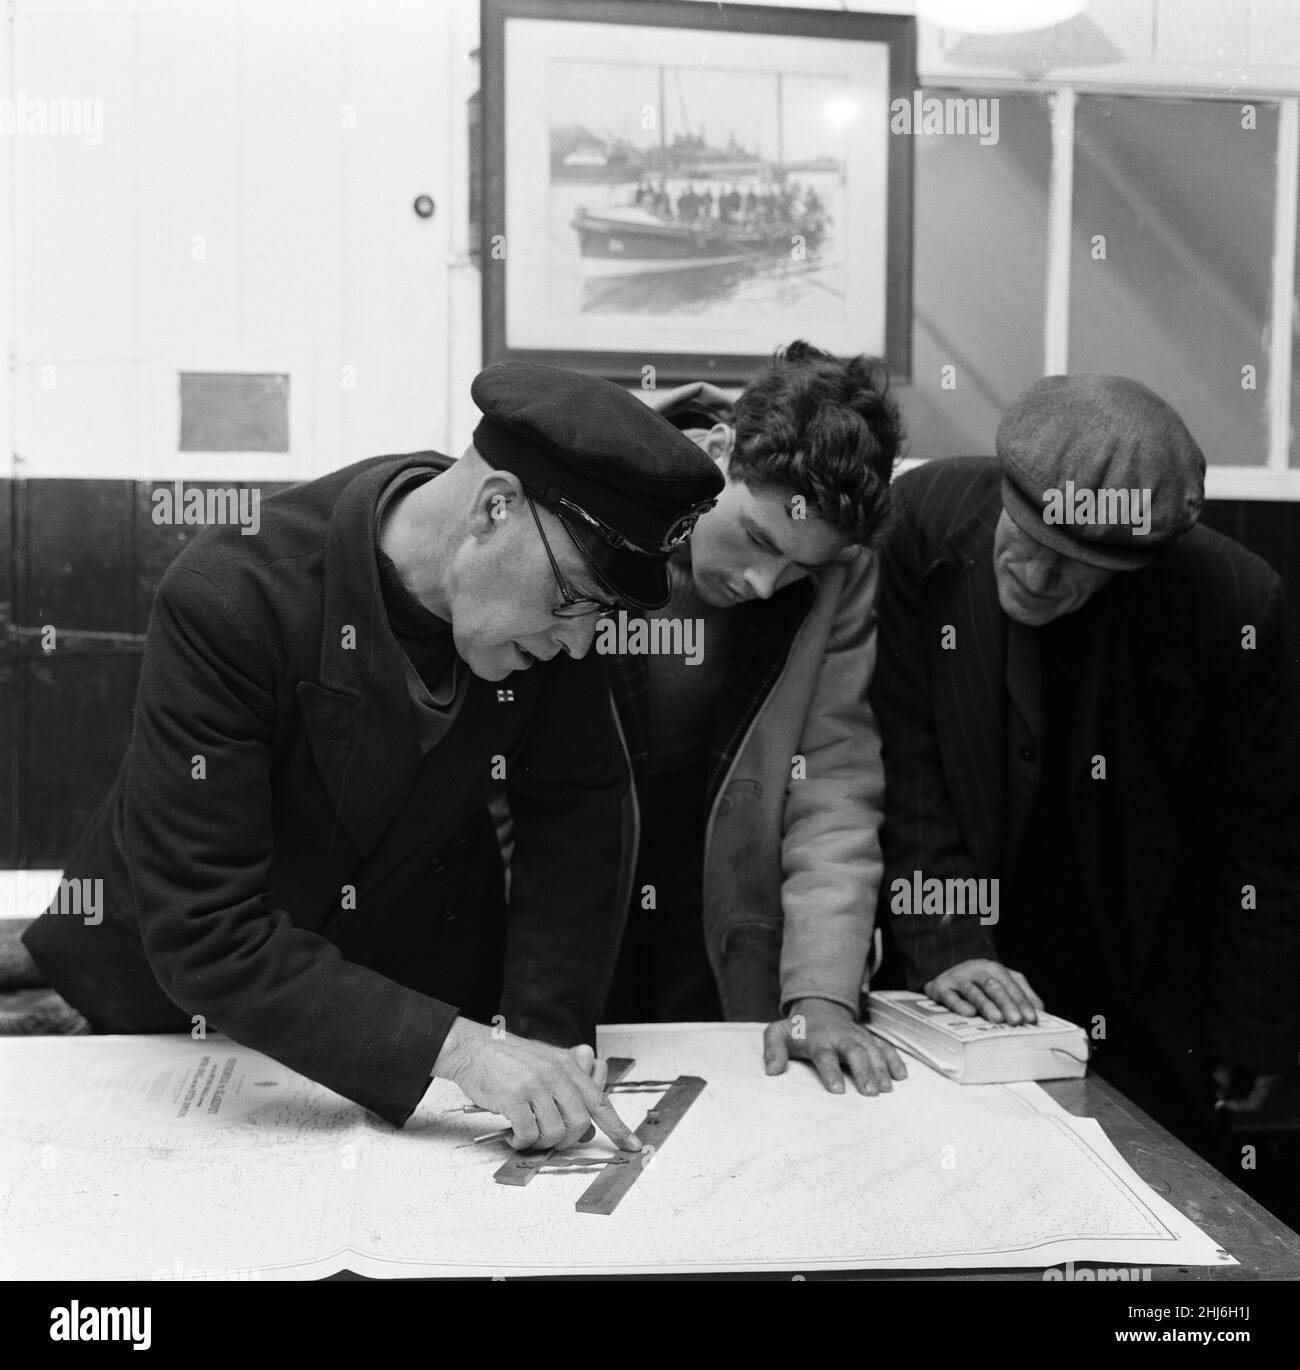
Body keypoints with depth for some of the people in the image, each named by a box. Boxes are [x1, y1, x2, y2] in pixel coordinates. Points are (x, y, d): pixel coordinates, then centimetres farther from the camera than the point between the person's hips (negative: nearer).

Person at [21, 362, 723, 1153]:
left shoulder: (550, 590, -17)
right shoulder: (227, 603, -31)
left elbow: (575, 809, -9)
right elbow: (203, 932, -31)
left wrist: (548, 1026, -20)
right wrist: (455, 1048, -37)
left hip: (425, 986, 2)